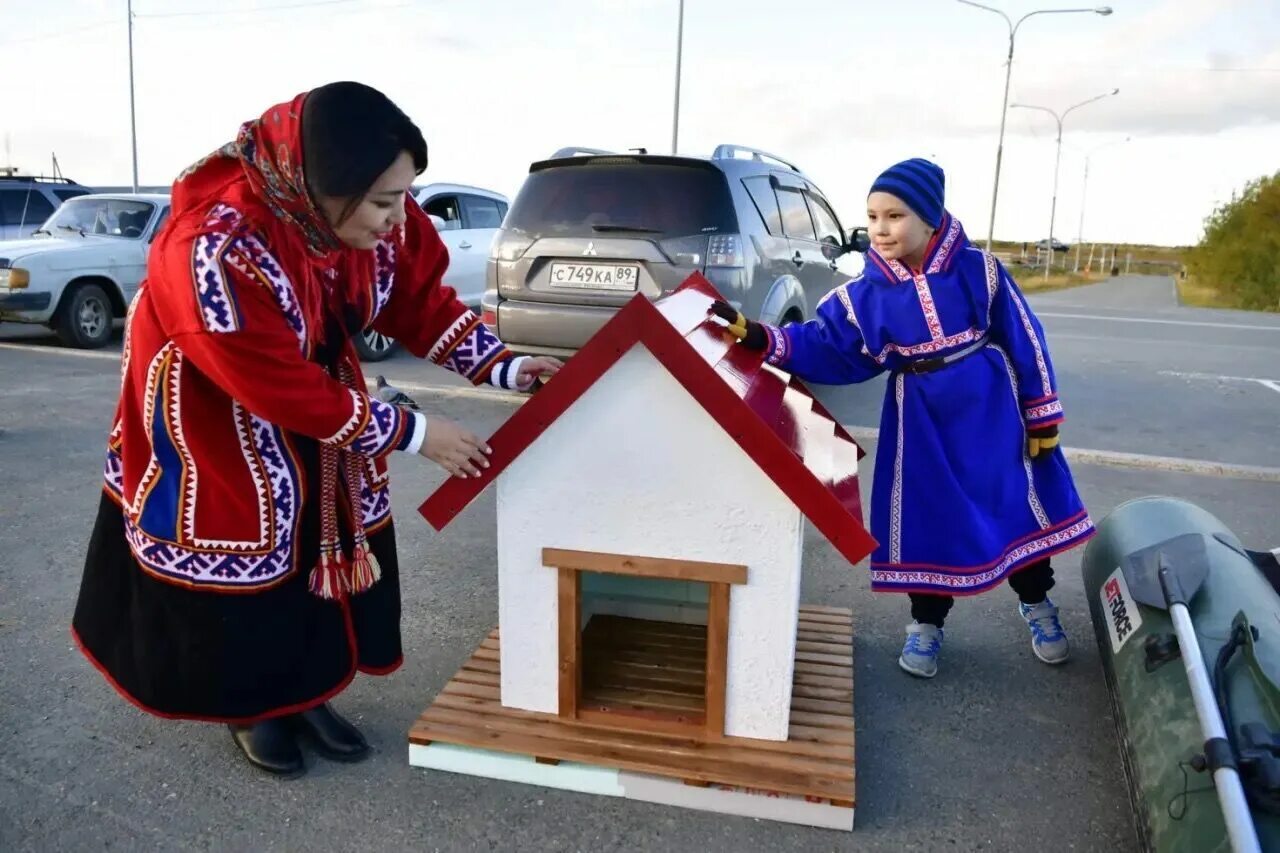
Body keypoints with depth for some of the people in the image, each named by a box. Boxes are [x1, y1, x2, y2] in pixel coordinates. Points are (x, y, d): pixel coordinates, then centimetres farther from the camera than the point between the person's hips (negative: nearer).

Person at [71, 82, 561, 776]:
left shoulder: (374, 216, -20)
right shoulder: (216, 249, -39)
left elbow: (418, 299, -4)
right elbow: (281, 388, -32)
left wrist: (501, 367, -15)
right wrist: (412, 433, -26)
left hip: (317, 386, 6)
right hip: (211, 405, -6)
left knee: (334, 541, 9)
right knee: (243, 553, 5)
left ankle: (306, 690, 29)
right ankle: (252, 706, 30)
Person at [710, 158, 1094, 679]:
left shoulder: (979, 270, -10)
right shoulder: (863, 294, -7)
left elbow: (1024, 340, -4)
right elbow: (826, 351, -8)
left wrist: (1042, 416, -2)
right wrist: (758, 338, -22)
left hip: (992, 411, 0)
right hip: (921, 422, 1)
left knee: (1018, 506, 11)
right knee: (925, 519, 6)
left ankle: (1037, 605, 37)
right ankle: (926, 622, 26)